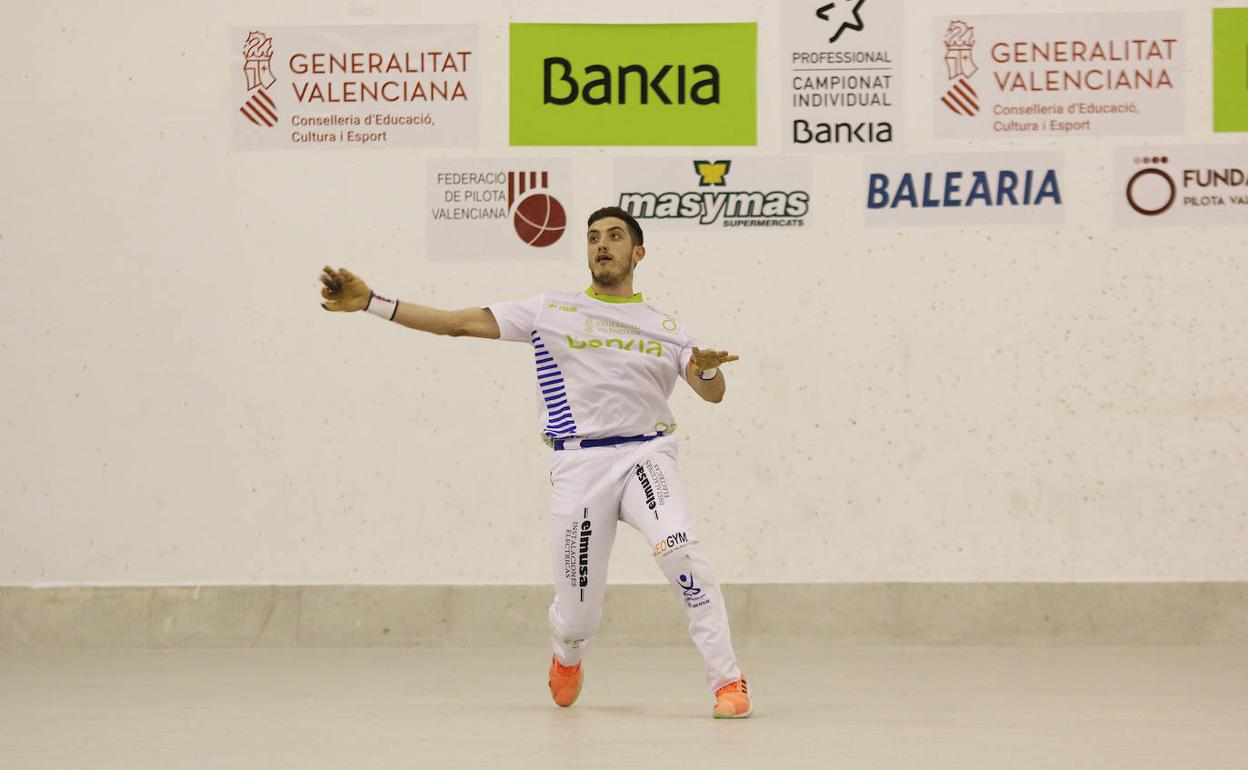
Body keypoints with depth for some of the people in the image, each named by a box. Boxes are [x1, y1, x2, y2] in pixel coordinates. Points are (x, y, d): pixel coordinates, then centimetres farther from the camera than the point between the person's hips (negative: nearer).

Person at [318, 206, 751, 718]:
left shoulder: (665, 327, 13)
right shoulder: (551, 311, 11)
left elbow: (712, 394, 5)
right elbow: (460, 323, 7)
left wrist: (707, 369, -20)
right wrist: (371, 303, 0)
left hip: (646, 454, 0)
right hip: (578, 462, 0)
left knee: (679, 549, -30)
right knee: (578, 617, 1)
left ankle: (727, 681, -23)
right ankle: (566, 657, 40)